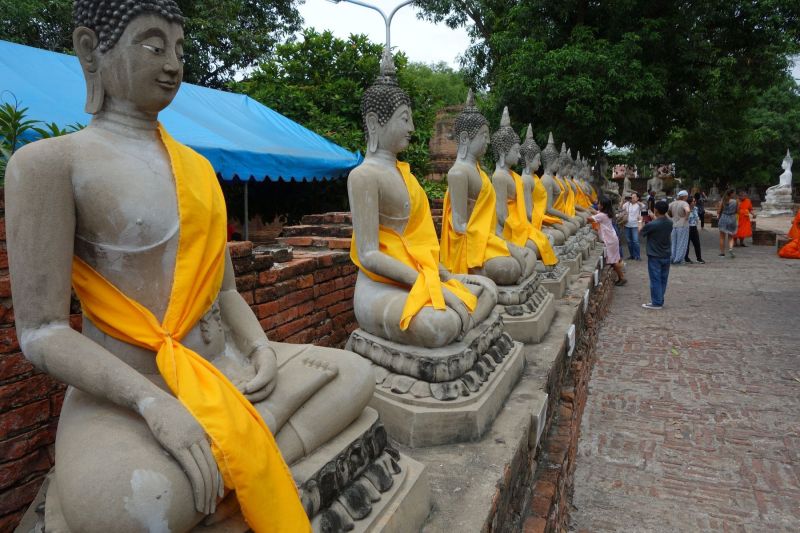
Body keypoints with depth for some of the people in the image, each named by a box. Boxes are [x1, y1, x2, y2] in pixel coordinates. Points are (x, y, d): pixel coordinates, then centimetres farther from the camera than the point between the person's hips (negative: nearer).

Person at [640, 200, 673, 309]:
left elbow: (641, 233, -4)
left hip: (654, 256, -6)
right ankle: (660, 300, 22)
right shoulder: (669, 223, -1)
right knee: (663, 279, 13)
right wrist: (654, 218, 22)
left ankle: (656, 303, 5)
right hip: (666, 256, 6)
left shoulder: (651, 225, -21)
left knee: (655, 279, 1)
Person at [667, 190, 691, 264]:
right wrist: (686, 217, -14)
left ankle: (672, 258, 16)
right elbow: (687, 210, -32)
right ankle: (678, 260, 3)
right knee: (681, 244, 3)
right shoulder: (685, 203, -13)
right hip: (683, 226, -6)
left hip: (674, 225, 6)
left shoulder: (673, 203, 5)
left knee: (673, 243, 15)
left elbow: (666, 211, 11)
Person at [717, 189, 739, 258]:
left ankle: (722, 252, 12)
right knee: (730, 237, 13)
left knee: (722, 237, 10)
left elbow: (718, 211, -4)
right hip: (732, 219, 0)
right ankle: (730, 249, -12)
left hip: (723, 219, 0)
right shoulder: (736, 201, -5)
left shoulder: (723, 201, -5)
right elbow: (737, 211, 3)